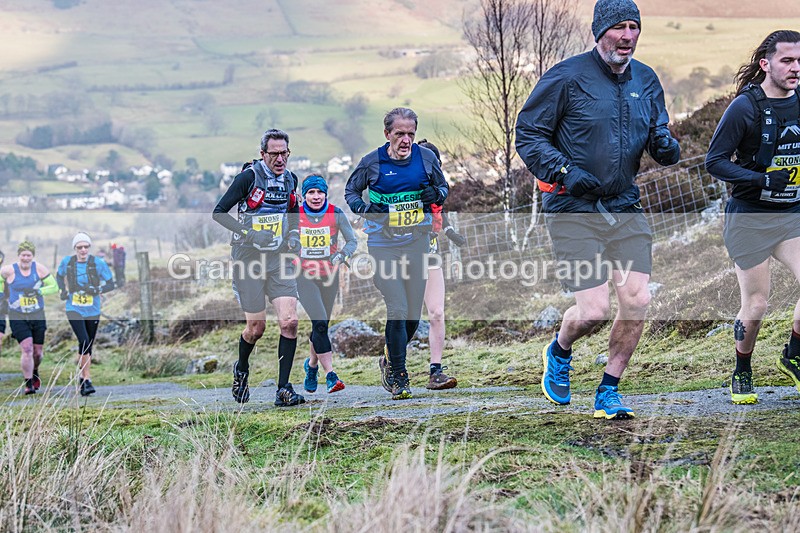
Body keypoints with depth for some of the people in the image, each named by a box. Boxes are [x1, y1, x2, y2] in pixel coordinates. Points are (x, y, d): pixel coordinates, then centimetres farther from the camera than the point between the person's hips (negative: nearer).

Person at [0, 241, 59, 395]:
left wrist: (38, 291, -14)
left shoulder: (39, 269, -4)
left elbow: (54, 287, -1)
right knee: (27, 349, -16)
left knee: (38, 351, 10)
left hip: (38, 316, 2)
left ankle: (34, 372, 43)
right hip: (17, 317, -2)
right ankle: (28, 384, -6)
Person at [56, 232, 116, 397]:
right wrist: (62, 290, 2)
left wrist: (97, 290, -21)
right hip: (74, 310, -2)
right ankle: (86, 380, -18)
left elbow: (111, 284, -3)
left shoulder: (98, 263, -8)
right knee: (84, 342, -21)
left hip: (92, 311, 2)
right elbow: (59, 276, 18)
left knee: (88, 346, 11)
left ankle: (82, 378, 31)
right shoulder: (67, 262, -3)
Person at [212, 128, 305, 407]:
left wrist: (294, 234, 7)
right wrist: (249, 234, -21)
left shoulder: (290, 179, 7)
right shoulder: (248, 177, -11)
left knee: (289, 321, -12)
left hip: (280, 258, 4)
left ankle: (283, 389, -7)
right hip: (249, 258, -4)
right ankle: (241, 369, 33)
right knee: (256, 327, 2)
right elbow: (218, 212, -11)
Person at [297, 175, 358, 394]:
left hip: (329, 276, 2)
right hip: (304, 276, -2)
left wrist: (341, 255, -17)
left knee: (322, 326, 11)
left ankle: (312, 364, 39)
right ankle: (330, 376, -18)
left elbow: (352, 241, 0)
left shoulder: (336, 214, -4)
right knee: (320, 323, -17)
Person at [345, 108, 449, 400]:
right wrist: (365, 208, -12)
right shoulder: (372, 162, -5)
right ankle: (398, 376, 1)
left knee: (413, 313, 7)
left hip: (417, 241, 3)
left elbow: (442, 186, 16)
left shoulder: (426, 157, 1)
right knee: (397, 310, -12)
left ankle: (390, 361, 33)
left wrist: (435, 195, -8)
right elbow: (350, 191, 9)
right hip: (383, 243, -3)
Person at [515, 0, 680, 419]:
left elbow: (658, 133, 19)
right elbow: (527, 133, -5)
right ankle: (558, 353, 26)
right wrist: (563, 172, -19)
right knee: (594, 310, -10)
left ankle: (608, 391, 16)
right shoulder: (567, 77, -9)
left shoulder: (646, 80, 9)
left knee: (637, 301, -4)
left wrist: (666, 145, -5)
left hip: (624, 208, 5)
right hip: (573, 211, -5)